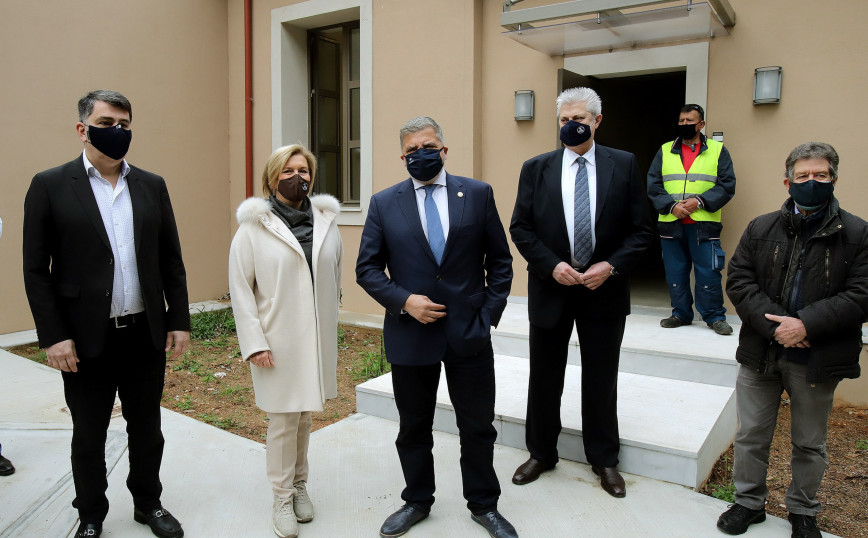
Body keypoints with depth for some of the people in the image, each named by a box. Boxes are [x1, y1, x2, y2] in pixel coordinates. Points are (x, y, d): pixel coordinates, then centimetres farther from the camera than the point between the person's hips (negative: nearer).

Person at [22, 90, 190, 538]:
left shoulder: (152, 185, 6)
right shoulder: (50, 186, -3)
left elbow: (171, 260, 7)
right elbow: (36, 270, -5)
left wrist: (179, 320, 3)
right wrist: (53, 336, -10)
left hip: (146, 333, 3)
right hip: (86, 339, -2)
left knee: (147, 428, 16)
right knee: (88, 436, 14)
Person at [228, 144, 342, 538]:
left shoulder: (326, 220, 4)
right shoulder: (254, 226, -5)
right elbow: (240, 287, -5)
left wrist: (328, 320, 11)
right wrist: (254, 343, -10)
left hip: (317, 338, 3)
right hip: (277, 340, -3)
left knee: (305, 414, 14)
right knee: (283, 418, 4)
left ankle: (300, 484, 33)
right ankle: (282, 497, 22)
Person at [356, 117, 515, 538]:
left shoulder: (478, 194, 1)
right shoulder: (384, 203, 1)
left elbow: (500, 261, 4)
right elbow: (367, 268, 2)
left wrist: (489, 314, -3)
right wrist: (404, 300, -12)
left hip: (468, 331, 0)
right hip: (410, 333, 1)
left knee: (478, 425, 12)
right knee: (413, 427, 15)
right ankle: (417, 501, 37)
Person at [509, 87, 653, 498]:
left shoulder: (624, 165, -1)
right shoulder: (536, 168, 0)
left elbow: (640, 230, -1)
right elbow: (520, 228, 0)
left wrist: (611, 266, -15)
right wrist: (552, 265, -13)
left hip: (604, 289, 0)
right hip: (551, 287, 1)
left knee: (601, 380, 12)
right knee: (544, 378, 12)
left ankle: (604, 459, 32)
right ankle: (541, 453, 32)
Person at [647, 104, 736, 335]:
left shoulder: (718, 150, 7)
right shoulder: (665, 151, 12)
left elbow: (727, 185, 1)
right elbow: (653, 185, 4)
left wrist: (700, 201, -13)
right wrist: (672, 205, -11)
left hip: (704, 223, -2)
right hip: (670, 224, 2)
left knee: (708, 272, -3)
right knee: (675, 272, 8)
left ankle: (715, 317, 10)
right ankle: (681, 313, 21)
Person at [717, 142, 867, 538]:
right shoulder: (761, 229, 4)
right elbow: (738, 281, -3)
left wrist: (806, 325, -20)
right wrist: (773, 325, -16)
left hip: (817, 360, -1)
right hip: (760, 353, 2)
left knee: (810, 443, 15)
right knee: (751, 435, 13)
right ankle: (749, 502, 32)